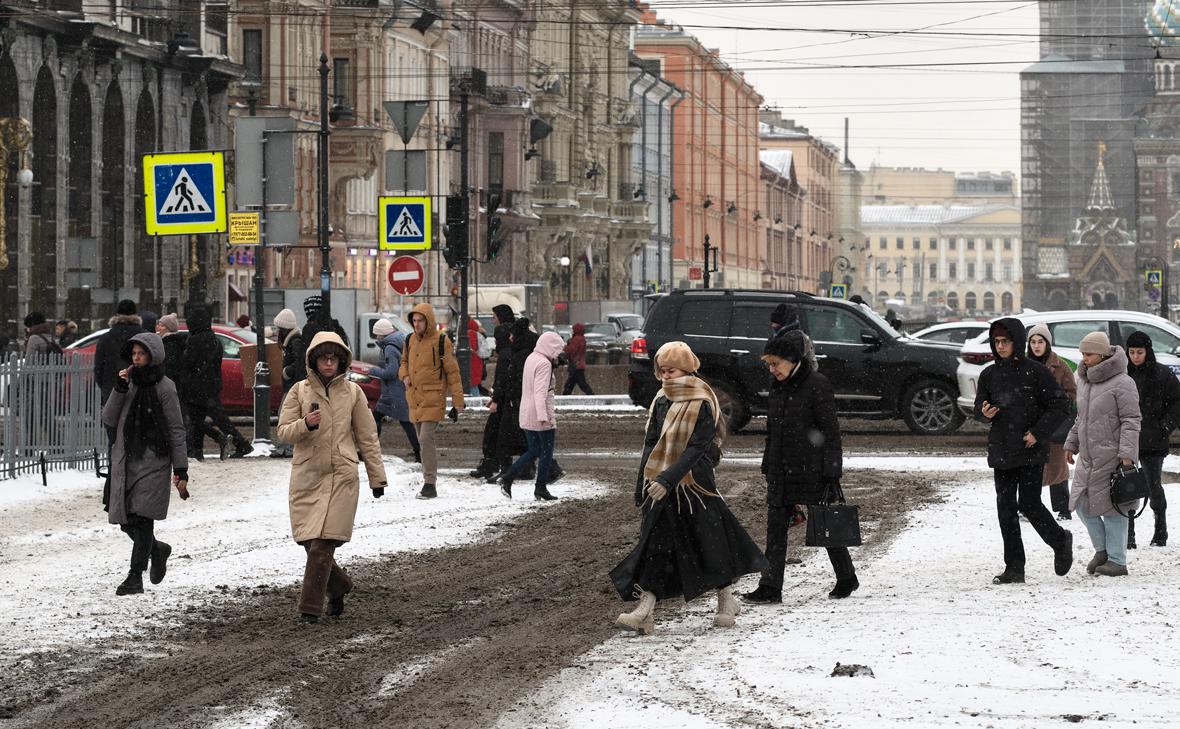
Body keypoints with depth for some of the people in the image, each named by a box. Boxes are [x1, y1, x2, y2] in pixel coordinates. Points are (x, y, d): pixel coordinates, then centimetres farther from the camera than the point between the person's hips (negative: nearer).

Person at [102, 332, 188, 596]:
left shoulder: (164, 388, -5)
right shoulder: (129, 383, 10)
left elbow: (176, 431, -4)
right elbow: (109, 420, 3)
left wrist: (180, 470, -7)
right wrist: (120, 389, -10)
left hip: (154, 463, -5)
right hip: (125, 462, 5)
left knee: (142, 519, -10)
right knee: (126, 522, 7)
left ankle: (135, 577, -6)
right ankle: (157, 549, 34)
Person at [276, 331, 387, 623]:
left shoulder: (352, 392, 7)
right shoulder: (300, 391, 5)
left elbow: (367, 437, 12)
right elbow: (283, 431, 3)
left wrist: (377, 476, 12)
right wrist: (305, 424, -18)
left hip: (341, 476, -2)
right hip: (306, 476, 2)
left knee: (322, 544, -11)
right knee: (309, 541, 3)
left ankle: (310, 608, -6)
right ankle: (339, 587, 29)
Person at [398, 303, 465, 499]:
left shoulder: (441, 341, -8)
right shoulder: (410, 340, 10)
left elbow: (453, 371, -5)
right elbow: (404, 362, 27)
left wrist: (457, 400, -8)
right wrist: (405, 375, 3)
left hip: (433, 399, -6)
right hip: (415, 399, 6)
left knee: (426, 438, -16)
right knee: (422, 441, 12)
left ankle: (430, 483, -15)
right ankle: (429, 482, 22)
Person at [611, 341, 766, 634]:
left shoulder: (702, 404, -11)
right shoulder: (661, 401, 9)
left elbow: (696, 448, -18)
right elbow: (651, 445, 12)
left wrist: (668, 480, -26)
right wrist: (642, 487, 8)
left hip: (694, 484, -6)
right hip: (661, 488, 6)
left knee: (710, 543, 5)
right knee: (655, 546, -1)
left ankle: (726, 602, 24)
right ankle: (644, 612, -6)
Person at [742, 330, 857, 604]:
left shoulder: (817, 386, -12)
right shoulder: (777, 387, 10)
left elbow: (830, 432, -13)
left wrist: (831, 474, -16)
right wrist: (768, 467, 17)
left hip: (812, 470, -7)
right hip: (781, 473, 7)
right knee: (775, 529, 0)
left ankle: (847, 578, 23)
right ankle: (770, 588, -1)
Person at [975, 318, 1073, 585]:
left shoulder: (1036, 372, -6)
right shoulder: (990, 375, 8)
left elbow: (1060, 406, -4)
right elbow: (979, 409, 15)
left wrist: (1038, 433, -13)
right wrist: (985, 413, -9)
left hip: (1031, 452, -5)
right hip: (1001, 451, 5)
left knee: (1029, 504, -8)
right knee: (1005, 508, 3)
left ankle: (1061, 542, 19)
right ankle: (1014, 568, 9)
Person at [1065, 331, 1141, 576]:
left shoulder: (1122, 383, -12)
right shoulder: (1084, 381, 13)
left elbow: (1131, 420, -15)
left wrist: (1127, 455, -21)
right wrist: (1071, 444, 21)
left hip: (1113, 457, -8)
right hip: (1088, 458, 8)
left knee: (1110, 507, -3)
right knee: (1082, 504, 8)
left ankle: (1117, 560, 6)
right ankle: (1102, 549, 24)